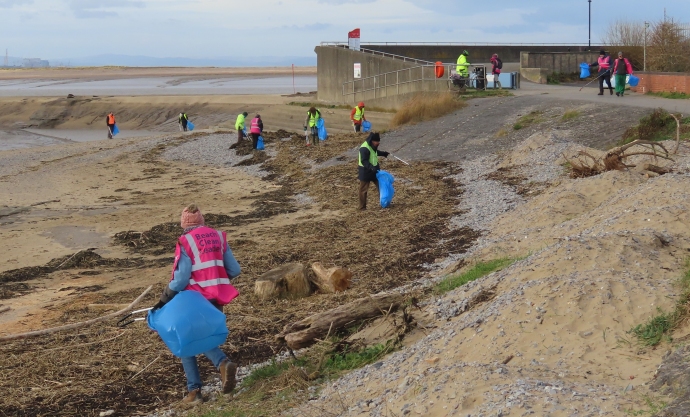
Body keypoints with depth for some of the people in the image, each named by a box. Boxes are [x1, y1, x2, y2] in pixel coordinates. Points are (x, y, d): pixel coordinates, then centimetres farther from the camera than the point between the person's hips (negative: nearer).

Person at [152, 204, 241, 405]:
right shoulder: (219, 237, 5)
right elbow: (234, 270, 7)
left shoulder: (186, 242, -10)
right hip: (217, 299, 5)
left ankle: (194, 390, 6)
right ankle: (223, 363, -9)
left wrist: (164, 299, -6)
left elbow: (180, 278, -15)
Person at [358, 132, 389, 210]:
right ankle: (362, 207, 12)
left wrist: (383, 153, 31)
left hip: (374, 169, 9)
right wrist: (372, 168, -40)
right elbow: (364, 161, -31)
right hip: (365, 171, -9)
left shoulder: (372, 145, 2)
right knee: (363, 190, 2)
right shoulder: (364, 148, -28)